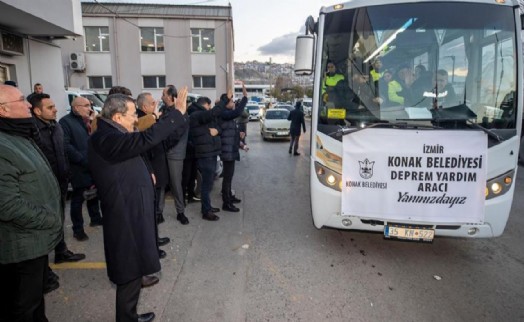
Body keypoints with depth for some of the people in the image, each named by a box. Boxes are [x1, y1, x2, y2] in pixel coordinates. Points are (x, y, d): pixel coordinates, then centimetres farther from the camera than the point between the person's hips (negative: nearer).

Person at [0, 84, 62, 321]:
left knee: (35, 296, 25)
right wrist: (53, 221, -17)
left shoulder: (20, 137, 11)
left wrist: (53, 219, 10)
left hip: (35, 239, 9)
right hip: (22, 246, -9)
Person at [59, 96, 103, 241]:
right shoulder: (66, 122, -11)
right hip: (79, 168, -7)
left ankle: (95, 218, 35)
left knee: (94, 193, 19)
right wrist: (84, 161, -22)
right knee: (78, 198, 2)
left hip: (93, 166, 7)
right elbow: (66, 146, -21)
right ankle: (78, 229, 13)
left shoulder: (88, 121, 15)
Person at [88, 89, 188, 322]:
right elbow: (146, 139, -34)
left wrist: (146, 174, 13)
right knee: (130, 272, 4)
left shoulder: (109, 136, 11)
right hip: (127, 217, -11)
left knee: (133, 269, 22)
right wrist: (178, 112, -30)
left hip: (129, 213, 11)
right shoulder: (108, 138, -23)